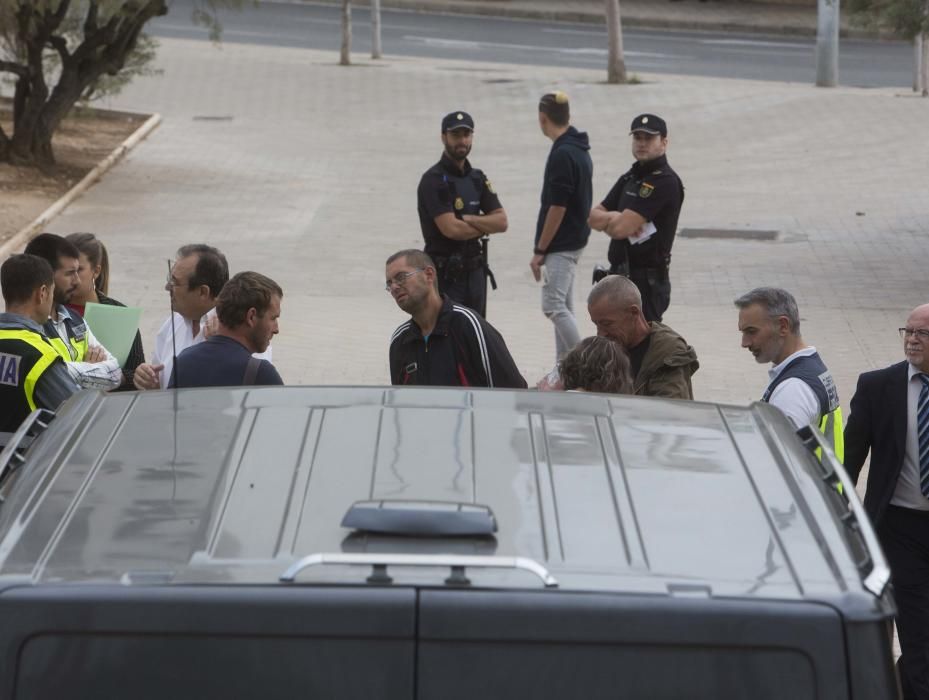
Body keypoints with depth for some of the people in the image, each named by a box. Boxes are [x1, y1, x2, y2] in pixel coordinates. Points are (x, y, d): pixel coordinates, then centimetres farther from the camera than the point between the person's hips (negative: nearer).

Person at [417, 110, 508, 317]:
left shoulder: (477, 178, 12)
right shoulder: (434, 180, -11)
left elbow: (501, 221, 3)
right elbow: (451, 228, -21)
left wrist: (467, 219, -12)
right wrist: (484, 226, -4)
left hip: (474, 271, 7)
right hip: (446, 275, -7)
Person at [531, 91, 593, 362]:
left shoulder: (562, 155, -19)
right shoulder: (580, 150, 11)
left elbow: (557, 208, -20)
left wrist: (540, 251, -14)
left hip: (561, 245, -10)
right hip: (574, 240, 10)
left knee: (553, 305, -11)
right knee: (563, 306, 13)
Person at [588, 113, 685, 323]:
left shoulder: (665, 182, -14)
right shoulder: (630, 178, 16)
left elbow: (621, 228, -21)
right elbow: (593, 217, 11)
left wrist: (605, 220, 2)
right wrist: (615, 218, -11)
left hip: (646, 281, -10)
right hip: (620, 275, 10)